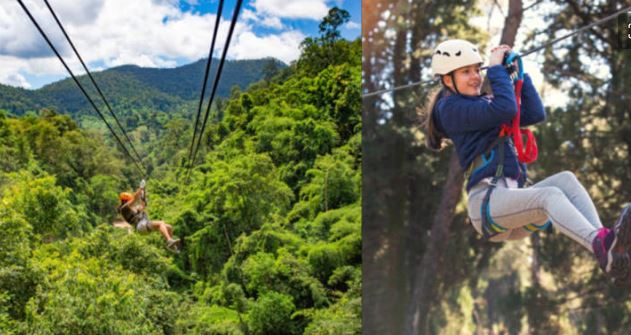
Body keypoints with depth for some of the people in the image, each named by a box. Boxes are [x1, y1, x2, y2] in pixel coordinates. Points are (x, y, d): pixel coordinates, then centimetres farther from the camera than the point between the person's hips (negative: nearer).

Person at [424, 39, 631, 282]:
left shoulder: (485, 103, 27)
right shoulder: (450, 108, 0)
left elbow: (536, 114, 16)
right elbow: (506, 109, -15)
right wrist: (496, 68, -2)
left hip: (511, 202, 8)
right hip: (486, 200, -8)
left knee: (566, 179, -17)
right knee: (550, 195, -32)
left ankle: (606, 245, -39)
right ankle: (602, 246, -56)